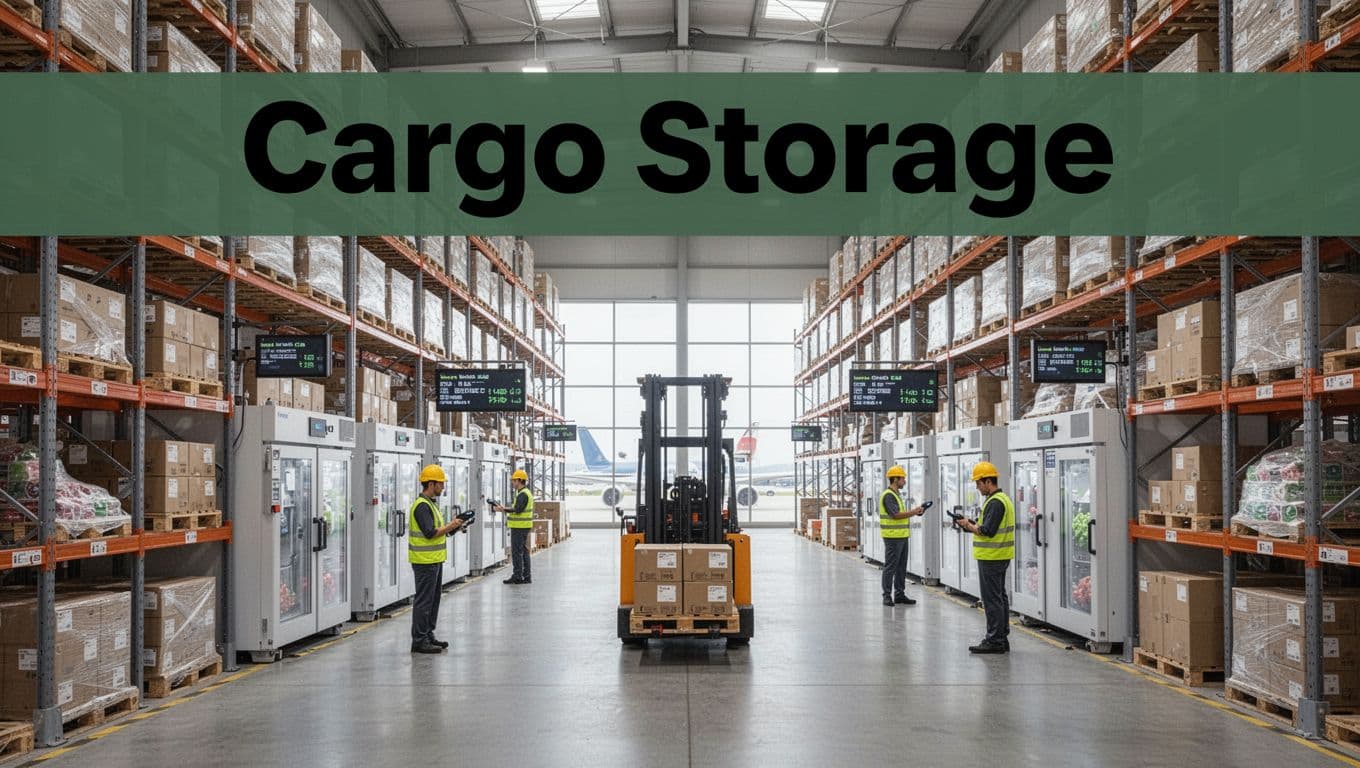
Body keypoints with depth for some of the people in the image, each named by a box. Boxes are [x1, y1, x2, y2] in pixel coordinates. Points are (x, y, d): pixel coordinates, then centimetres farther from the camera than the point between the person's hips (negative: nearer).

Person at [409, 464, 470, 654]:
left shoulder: (430, 503, 16)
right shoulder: (422, 506, -17)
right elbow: (430, 533, -24)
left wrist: (452, 525, 7)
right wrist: (451, 526, -16)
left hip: (434, 560, 10)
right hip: (425, 561, -10)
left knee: (433, 599, 15)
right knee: (423, 601, -5)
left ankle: (428, 636, 23)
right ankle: (419, 641, -1)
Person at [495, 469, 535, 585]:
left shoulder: (522, 494, -16)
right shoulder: (526, 493, 18)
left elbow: (518, 509, -24)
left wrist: (504, 510, -20)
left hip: (519, 527, -11)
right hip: (524, 527, 11)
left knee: (517, 551, -7)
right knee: (524, 551, 12)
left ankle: (517, 576, -6)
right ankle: (526, 577, 16)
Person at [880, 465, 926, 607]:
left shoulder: (896, 494, 18)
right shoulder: (888, 495, -15)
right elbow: (896, 514, -22)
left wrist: (914, 512, 8)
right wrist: (913, 512, -15)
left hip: (902, 536, 10)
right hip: (893, 537, -10)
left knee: (901, 567, 12)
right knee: (890, 567, -4)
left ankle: (899, 594, 18)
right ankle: (887, 596, 0)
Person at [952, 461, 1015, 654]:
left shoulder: (995, 502, -18)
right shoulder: (1004, 498, 15)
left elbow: (987, 531, -24)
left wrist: (969, 525, -9)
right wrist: (973, 524, 9)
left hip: (991, 558, -11)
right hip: (1001, 557, 11)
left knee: (992, 600, -6)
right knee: (1000, 597, 14)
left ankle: (994, 641, -3)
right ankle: (1002, 638, 20)